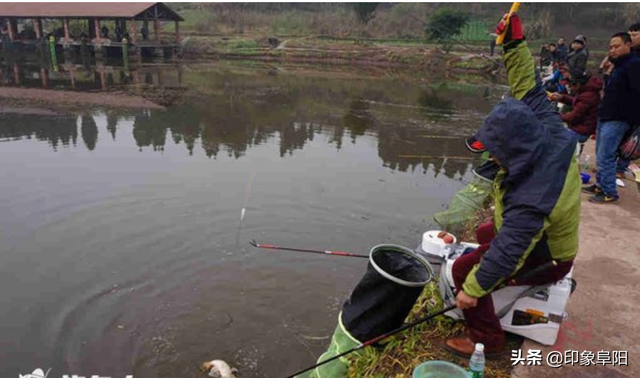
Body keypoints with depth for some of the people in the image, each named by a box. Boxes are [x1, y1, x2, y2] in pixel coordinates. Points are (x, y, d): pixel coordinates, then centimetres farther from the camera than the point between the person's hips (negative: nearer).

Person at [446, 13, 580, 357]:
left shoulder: (528, 202, -43)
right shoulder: (552, 136, -21)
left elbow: (506, 254, -35)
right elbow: (528, 87, -14)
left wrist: (473, 289, -22)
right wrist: (515, 43, -19)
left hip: (544, 262, -9)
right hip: (556, 239, 9)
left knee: (463, 269, -14)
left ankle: (486, 339, 3)